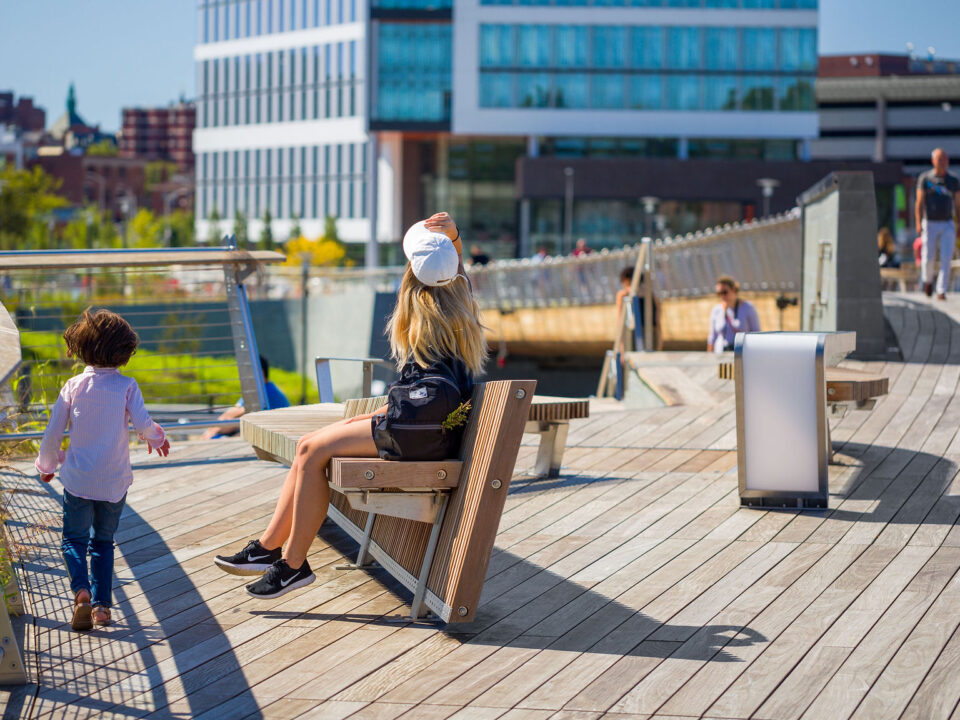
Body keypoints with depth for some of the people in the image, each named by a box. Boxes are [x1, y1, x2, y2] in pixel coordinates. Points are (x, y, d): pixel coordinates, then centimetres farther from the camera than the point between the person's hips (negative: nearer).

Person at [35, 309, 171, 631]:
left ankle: (81, 591, -18)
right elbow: (142, 423, -17)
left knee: (74, 540, 8)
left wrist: (46, 464, 16)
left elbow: (53, 432, -1)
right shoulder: (126, 386, -5)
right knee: (103, 542, 16)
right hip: (115, 481, 1)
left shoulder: (73, 386, -2)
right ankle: (102, 603, 6)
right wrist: (157, 438, 5)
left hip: (78, 479, -1)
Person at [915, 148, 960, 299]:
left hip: (948, 225, 1)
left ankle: (941, 291, -8)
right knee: (928, 258, 0)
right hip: (930, 224, -1)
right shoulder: (925, 178, -2)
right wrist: (918, 223, -12)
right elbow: (919, 202, -3)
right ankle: (927, 279, 31)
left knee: (946, 258, -11)